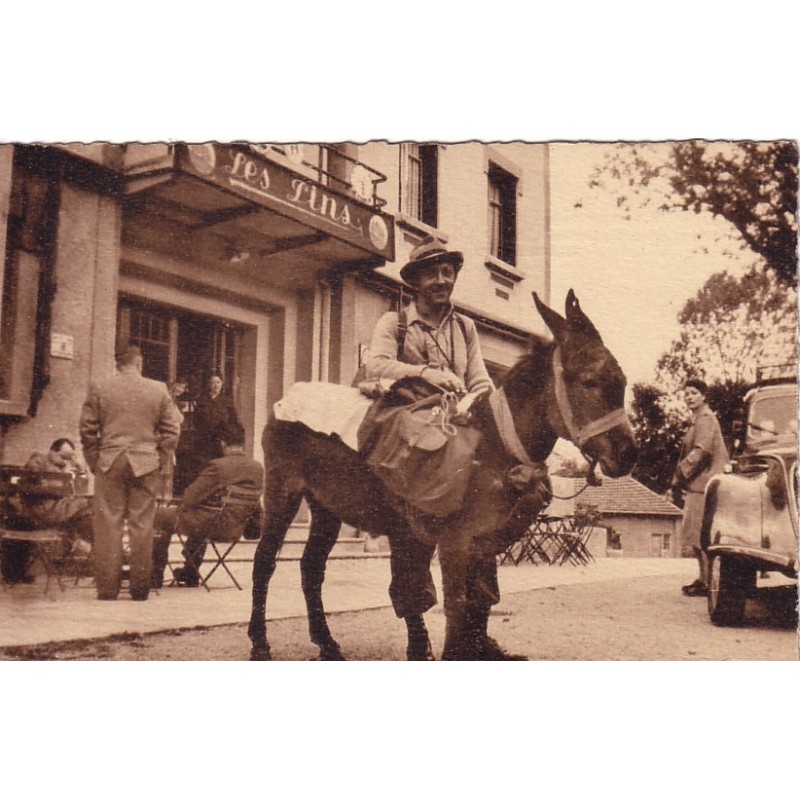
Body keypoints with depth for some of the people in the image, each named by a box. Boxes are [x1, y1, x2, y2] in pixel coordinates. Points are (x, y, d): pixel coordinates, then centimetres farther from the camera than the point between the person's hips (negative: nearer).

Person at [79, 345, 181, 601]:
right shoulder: (159, 390, 3)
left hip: (109, 464, 0)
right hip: (146, 465, 0)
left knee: (108, 525, 4)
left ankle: (107, 587, 6)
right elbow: (172, 431, 3)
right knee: (142, 526, 4)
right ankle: (140, 588, 9)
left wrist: (94, 463, 10)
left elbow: (87, 430, 2)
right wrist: (160, 464, 9)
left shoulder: (99, 389, 2)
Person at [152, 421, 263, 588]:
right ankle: (190, 574, 43)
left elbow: (189, 499, -17)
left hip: (208, 527, -6)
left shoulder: (217, 466, -23)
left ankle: (155, 575, 24)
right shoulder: (258, 469, -7)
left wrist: (182, 507, 5)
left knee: (164, 516, 18)